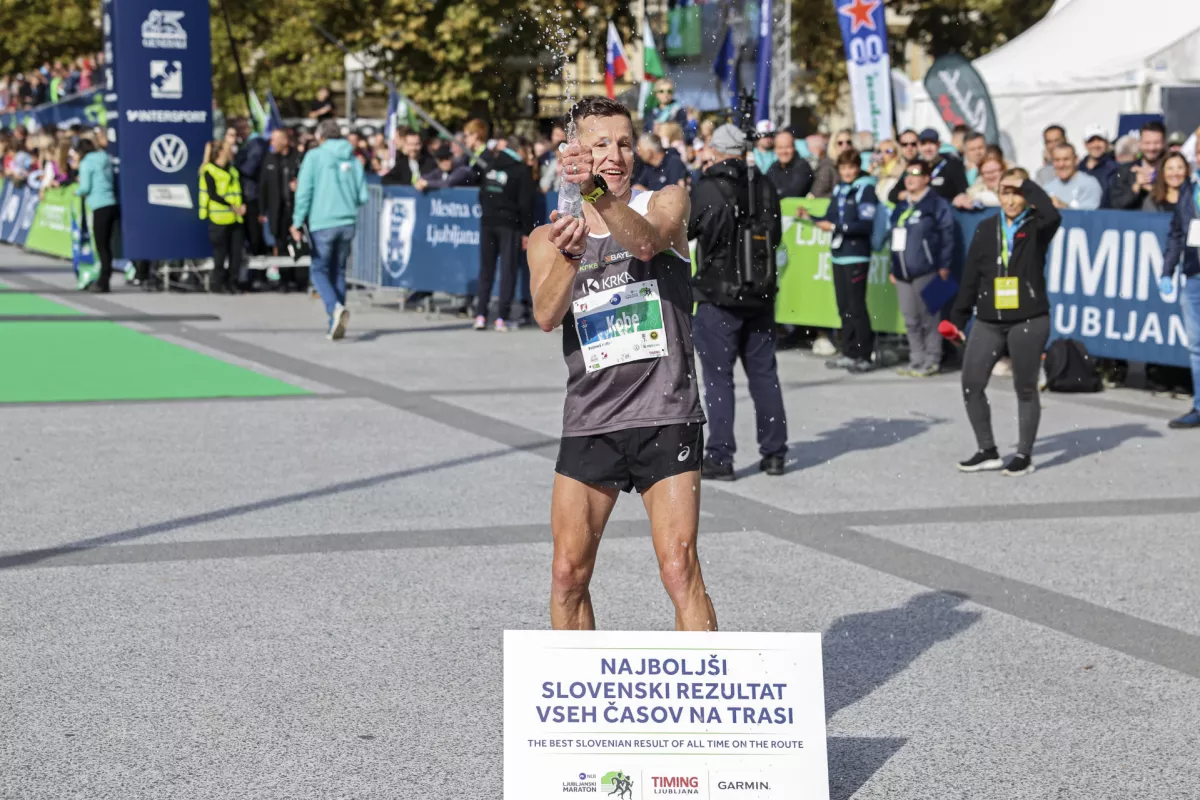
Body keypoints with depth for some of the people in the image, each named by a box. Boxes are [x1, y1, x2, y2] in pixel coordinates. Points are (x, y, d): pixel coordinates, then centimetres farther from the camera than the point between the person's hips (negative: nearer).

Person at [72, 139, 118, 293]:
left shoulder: (86, 163, -2)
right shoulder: (106, 160, 19)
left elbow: (85, 187, -9)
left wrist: (77, 192, 13)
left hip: (100, 207, -7)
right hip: (113, 204, 7)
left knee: (102, 246, -6)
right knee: (106, 245, 11)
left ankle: (103, 282, -7)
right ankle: (103, 280, 15)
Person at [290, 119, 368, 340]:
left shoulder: (314, 156, -2)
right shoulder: (353, 160, 9)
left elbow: (304, 191, -8)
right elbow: (362, 197, 8)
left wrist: (297, 221, -4)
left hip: (322, 222, -4)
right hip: (347, 222, 4)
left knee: (319, 269, 6)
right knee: (338, 271, 13)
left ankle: (335, 307, -20)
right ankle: (336, 323, 11)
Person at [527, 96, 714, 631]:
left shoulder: (666, 202, 3)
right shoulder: (549, 239, 7)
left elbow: (647, 241, -21)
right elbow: (546, 316, -11)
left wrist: (597, 192, -38)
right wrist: (569, 255, -30)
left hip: (666, 419, -2)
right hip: (589, 422, 2)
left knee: (680, 571, -11)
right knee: (568, 575, 4)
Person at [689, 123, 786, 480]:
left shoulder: (706, 191, -14)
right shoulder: (764, 187, -1)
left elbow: (681, 231, -3)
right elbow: (776, 236, 9)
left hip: (719, 296, -4)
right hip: (760, 296, 4)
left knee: (718, 377, 1)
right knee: (764, 373, 13)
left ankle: (720, 457, 0)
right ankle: (774, 453, 17)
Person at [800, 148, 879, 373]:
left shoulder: (866, 190, -8)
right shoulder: (839, 190, 15)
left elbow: (866, 224, -16)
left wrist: (836, 227, -17)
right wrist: (811, 217, 2)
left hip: (857, 256, -7)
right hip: (839, 255, 7)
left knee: (856, 307, -7)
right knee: (844, 307, 10)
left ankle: (864, 356, -2)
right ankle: (849, 353, 17)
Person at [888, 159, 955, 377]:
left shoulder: (937, 204, -4)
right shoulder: (901, 207, 19)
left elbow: (946, 236, -9)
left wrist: (943, 266, -13)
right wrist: (893, 269, 22)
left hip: (925, 272, -8)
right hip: (903, 273, 8)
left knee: (928, 318, -3)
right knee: (911, 320, 9)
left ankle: (932, 361, 3)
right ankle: (917, 360, 15)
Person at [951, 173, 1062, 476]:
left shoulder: (1036, 227, 0)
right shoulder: (986, 229, 10)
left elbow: (1052, 215, -26)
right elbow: (971, 276, 11)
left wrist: (1027, 184, -14)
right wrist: (957, 318, 10)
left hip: (1029, 321, -4)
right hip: (988, 321, 4)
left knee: (1025, 388, 4)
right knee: (971, 384, -1)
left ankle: (1024, 455, 14)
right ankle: (988, 451, 11)